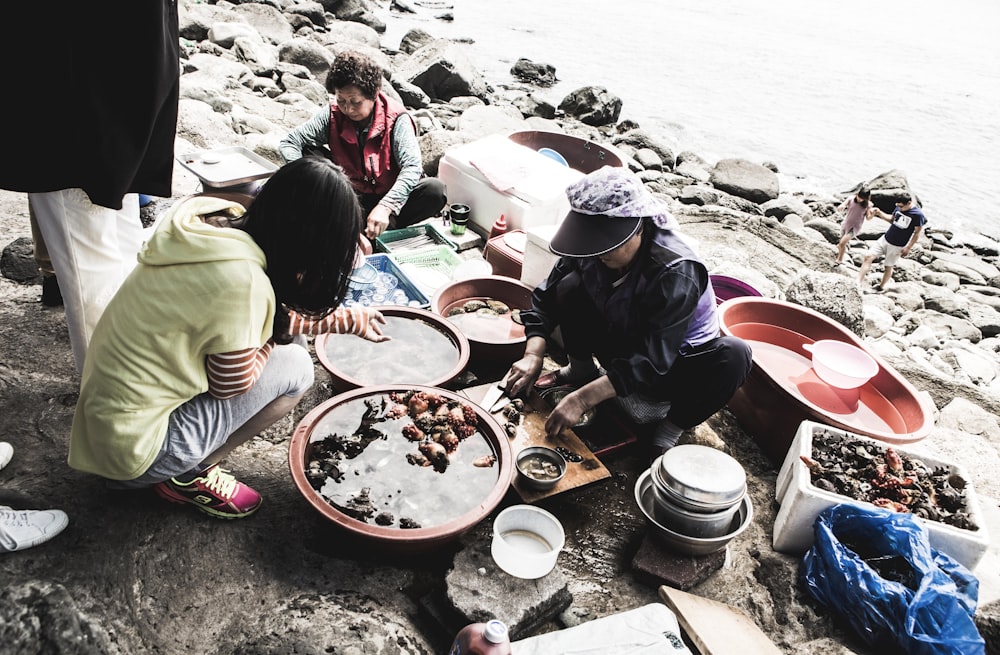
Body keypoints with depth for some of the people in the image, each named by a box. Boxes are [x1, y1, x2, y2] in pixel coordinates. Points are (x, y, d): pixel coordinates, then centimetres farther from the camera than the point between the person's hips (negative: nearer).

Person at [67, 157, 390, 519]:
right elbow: (231, 385, -15)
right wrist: (274, 339, -1)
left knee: (282, 341, 8)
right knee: (294, 367, -8)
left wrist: (352, 319, 14)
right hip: (132, 450, -8)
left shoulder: (223, 222, -5)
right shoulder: (242, 279, -30)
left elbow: (274, 321, 10)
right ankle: (188, 477, 5)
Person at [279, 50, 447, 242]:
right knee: (309, 151, -17)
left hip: (392, 197, -3)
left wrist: (385, 207, -44)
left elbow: (412, 167, -29)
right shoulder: (332, 116, -8)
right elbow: (289, 142, -6)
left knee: (435, 190, -31)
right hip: (356, 199, 3)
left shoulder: (396, 119, -17)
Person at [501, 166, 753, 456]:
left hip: (671, 367, -4)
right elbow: (546, 298, -8)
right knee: (570, 286, -18)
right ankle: (582, 370, 5)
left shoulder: (676, 274, -34)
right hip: (620, 343, 4)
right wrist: (533, 355, -24)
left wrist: (583, 399, -40)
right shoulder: (591, 249, -17)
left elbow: (652, 361, -36)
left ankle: (669, 432, -14)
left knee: (733, 356, -36)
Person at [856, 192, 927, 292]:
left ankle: (881, 287, 28)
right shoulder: (898, 208, 0)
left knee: (888, 266, 7)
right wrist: (880, 213, 1)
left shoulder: (918, 215, -16)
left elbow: (917, 233, -10)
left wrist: (908, 248, -12)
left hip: (897, 246, -5)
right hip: (885, 239, 5)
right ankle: (858, 282, -9)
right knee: (868, 257, -8)